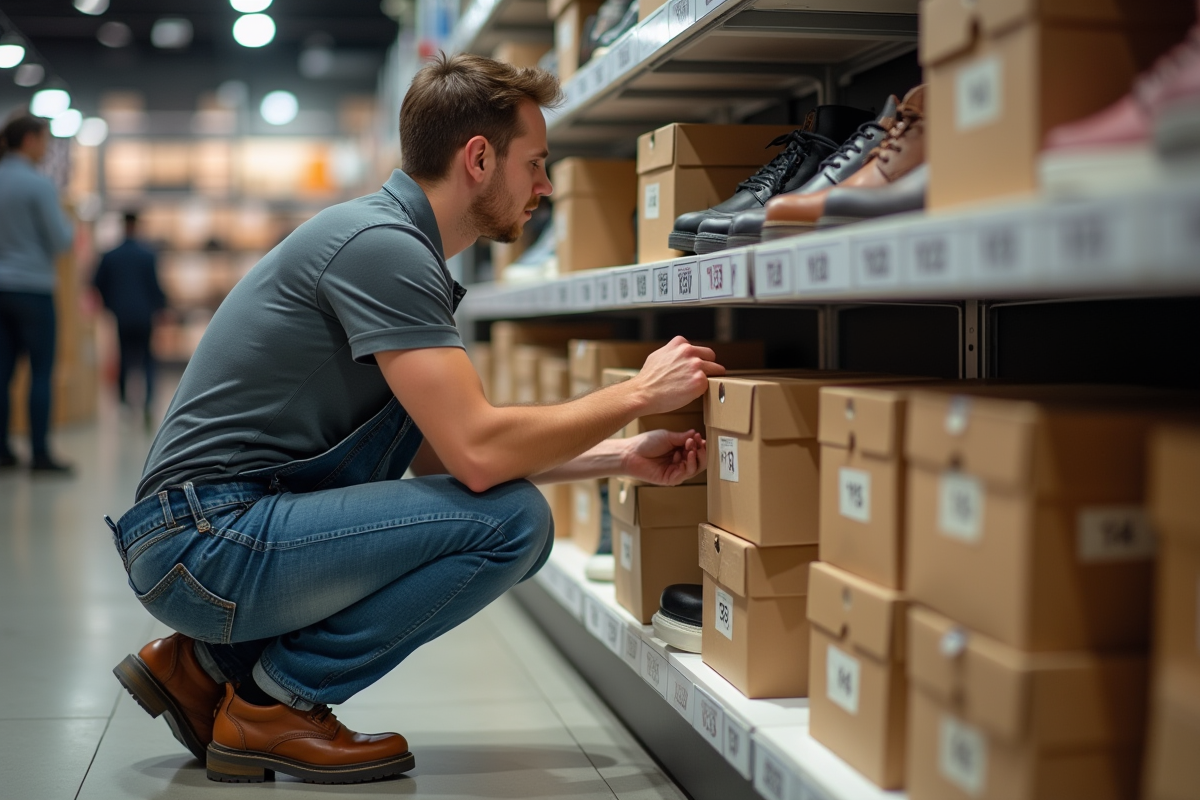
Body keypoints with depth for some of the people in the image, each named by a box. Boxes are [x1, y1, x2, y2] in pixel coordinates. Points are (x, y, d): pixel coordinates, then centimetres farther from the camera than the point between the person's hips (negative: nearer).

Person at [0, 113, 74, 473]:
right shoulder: (38, 185, -12)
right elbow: (61, 240, -12)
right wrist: (65, 219, 8)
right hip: (32, 287, -6)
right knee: (41, 372, -2)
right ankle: (40, 454, -1)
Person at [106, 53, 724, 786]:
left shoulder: (399, 246, 15)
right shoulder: (381, 242, -16)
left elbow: (439, 456, 14)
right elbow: (478, 455, -23)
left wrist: (621, 457, 10)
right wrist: (639, 394, -10)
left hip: (231, 526, 10)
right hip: (206, 541, -10)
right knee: (511, 521, -16)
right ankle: (275, 704, -2)